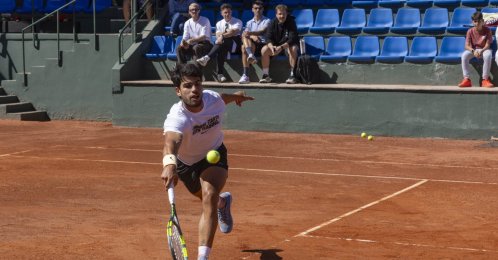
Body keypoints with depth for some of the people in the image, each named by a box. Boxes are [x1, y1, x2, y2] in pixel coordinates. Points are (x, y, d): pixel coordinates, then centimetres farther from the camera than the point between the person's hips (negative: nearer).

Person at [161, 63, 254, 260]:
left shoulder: (213, 99, -26)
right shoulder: (177, 118, -40)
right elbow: (170, 142, -61)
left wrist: (236, 96, 23)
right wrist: (169, 163, -82)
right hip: (185, 163, 0)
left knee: (210, 197, -27)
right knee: (208, 199, 24)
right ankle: (223, 202, 63)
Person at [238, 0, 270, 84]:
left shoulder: (267, 21, 10)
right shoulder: (249, 22, 23)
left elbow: (263, 31, -12)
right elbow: (244, 34, 6)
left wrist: (251, 33, -31)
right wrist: (252, 36, -18)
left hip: (263, 44, -3)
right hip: (251, 45, 3)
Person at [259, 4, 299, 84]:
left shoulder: (291, 22, -16)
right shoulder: (272, 23, -6)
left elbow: (292, 39, -25)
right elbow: (268, 38, -11)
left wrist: (281, 47, -40)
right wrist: (271, 47, -34)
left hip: (289, 45, -3)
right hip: (275, 45, 3)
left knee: (293, 49, -36)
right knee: (264, 50, -22)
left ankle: (292, 75, -33)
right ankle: (266, 75, -17)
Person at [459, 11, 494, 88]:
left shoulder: (487, 30, -8)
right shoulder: (470, 31, -6)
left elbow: (487, 45, -12)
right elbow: (467, 46, -11)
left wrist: (481, 51, -33)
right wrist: (473, 51, -33)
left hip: (484, 50, -1)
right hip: (473, 50, 2)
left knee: (488, 55, -38)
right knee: (464, 55, -32)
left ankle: (485, 79, -30)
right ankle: (466, 79, -31)